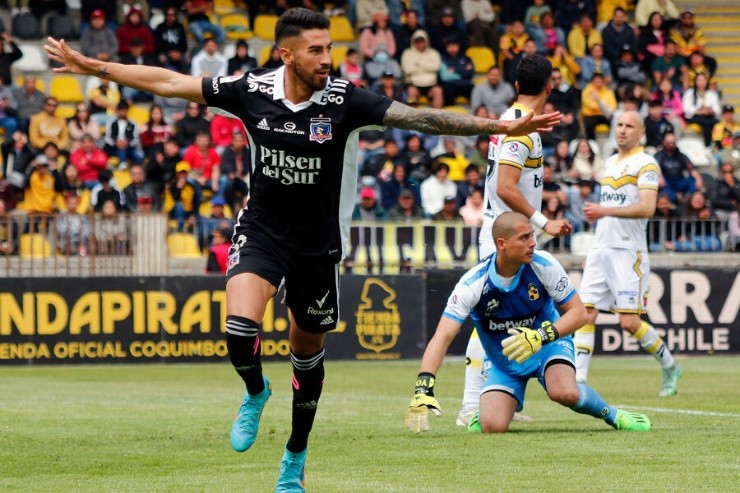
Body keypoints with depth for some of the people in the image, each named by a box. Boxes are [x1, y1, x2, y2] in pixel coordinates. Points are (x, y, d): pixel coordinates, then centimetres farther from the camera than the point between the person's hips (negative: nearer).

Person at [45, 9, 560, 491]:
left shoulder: (344, 99, -16)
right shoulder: (252, 91, -13)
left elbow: (419, 117, -21)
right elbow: (168, 82, -4)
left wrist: (504, 127, -29)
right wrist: (92, 67, -2)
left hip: (318, 242, 1)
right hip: (261, 231, -1)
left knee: (308, 353, 13)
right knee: (241, 326, -25)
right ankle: (255, 393, 11)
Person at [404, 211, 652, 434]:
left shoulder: (543, 265, -21)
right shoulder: (473, 284, -24)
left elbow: (578, 311, -14)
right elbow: (442, 338, -30)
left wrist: (541, 336, -33)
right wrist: (423, 390, -42)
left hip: (547, 343, 0)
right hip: (503, 359, 0)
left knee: (564, 392, -33)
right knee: (492, 426, -22)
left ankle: (611, 414, -2)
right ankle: (487, 408, 16)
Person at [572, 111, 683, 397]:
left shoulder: (645, 165, -7)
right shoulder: (610, 163, 18)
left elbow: (647, 208, -19)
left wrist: (605, 210, -26)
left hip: (629, 252, -7)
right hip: (601, 250, 7)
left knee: (629, 322, -7)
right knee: (586, 313, -4)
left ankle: (670, 368, 15)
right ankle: (578, 380, -6)